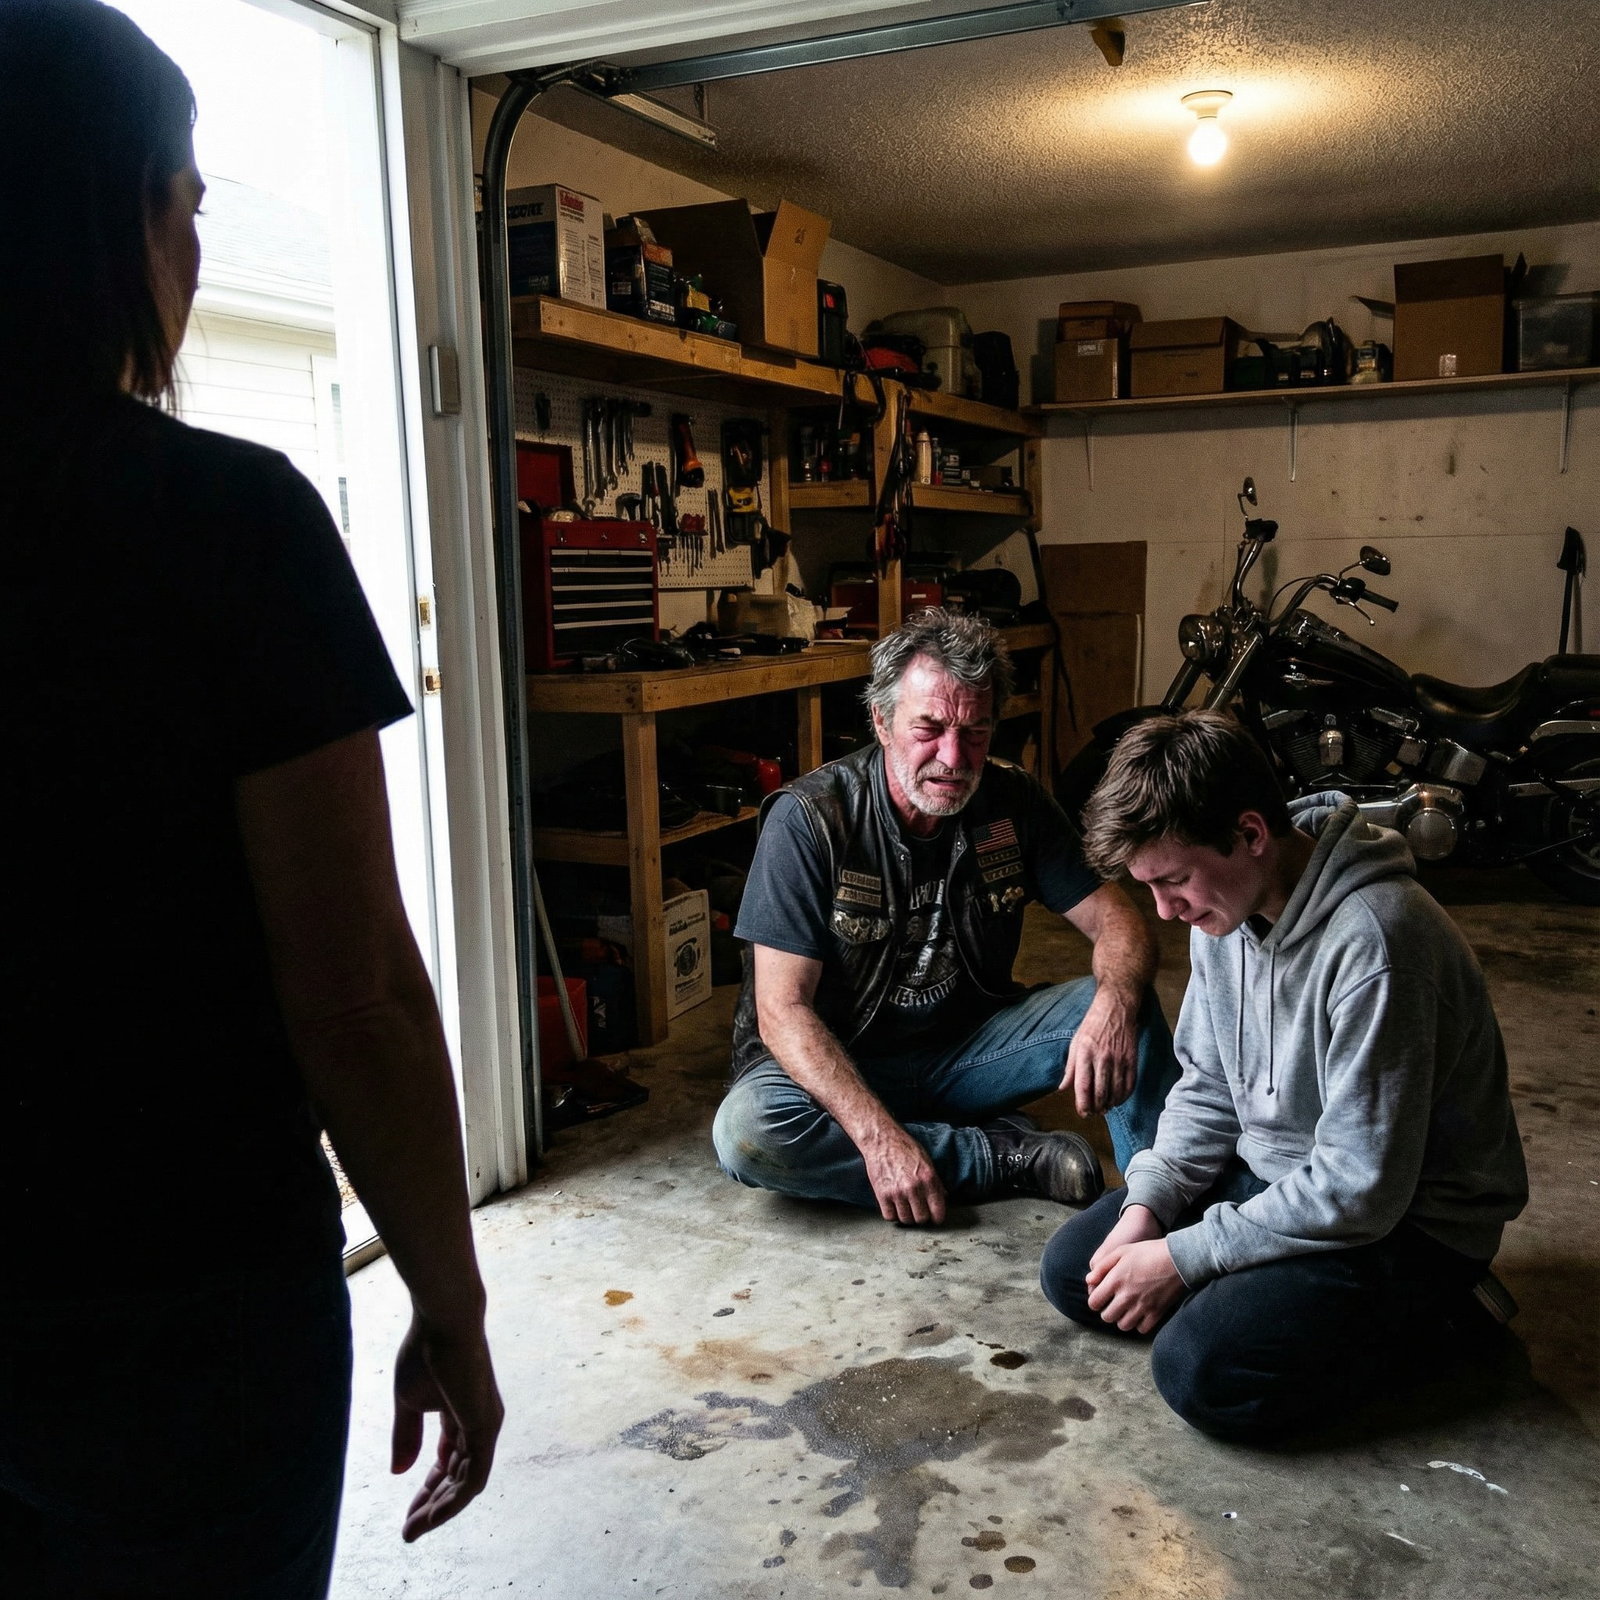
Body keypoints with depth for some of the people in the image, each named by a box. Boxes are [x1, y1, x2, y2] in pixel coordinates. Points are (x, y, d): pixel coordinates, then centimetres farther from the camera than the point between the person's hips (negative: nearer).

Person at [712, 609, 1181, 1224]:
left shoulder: (1014, 802, -7)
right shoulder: (808, 818, -20)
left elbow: (1117, 921, -6)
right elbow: (782, 1008, -22)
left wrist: (1113, 1005, -31)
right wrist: (879, 1137, -34)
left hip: (967, 1048, 3)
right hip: (840, 1066, -2)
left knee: (1129, 1006, -17)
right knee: (746, 1131, -34)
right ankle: (1012, 1155, -21)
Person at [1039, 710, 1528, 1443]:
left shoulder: (1372, 938, -31)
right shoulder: (1224, 902, -4)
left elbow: (1361, 1188, -28)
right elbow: (1207, 1086, 7)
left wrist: (1184, 1257, -21)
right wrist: (1146, 1204, -9)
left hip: (1406, 1216, -8)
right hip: (1270, 1170, 8)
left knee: (1201, 1369, -24)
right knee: (1071, 1272, 2)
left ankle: (1428, 1321, -2)